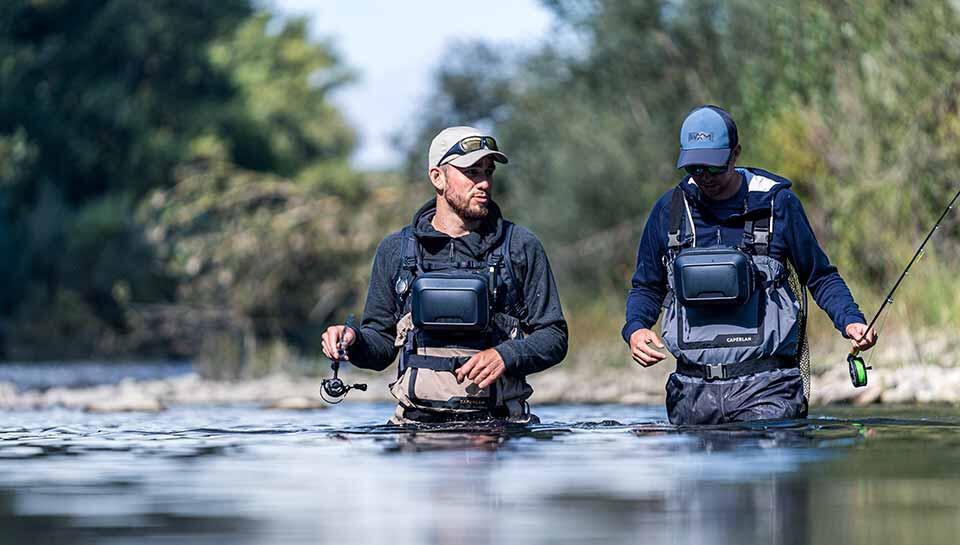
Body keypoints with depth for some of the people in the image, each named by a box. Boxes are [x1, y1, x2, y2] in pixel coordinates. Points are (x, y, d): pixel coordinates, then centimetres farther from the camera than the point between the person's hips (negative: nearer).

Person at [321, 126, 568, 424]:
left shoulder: (522, 248, 8)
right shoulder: (395, 251, 12)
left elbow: (554, 336, 8)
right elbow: (382, 342, 15)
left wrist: (504, 356, -9)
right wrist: (354, 341, -6)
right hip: (419, 422, 1)